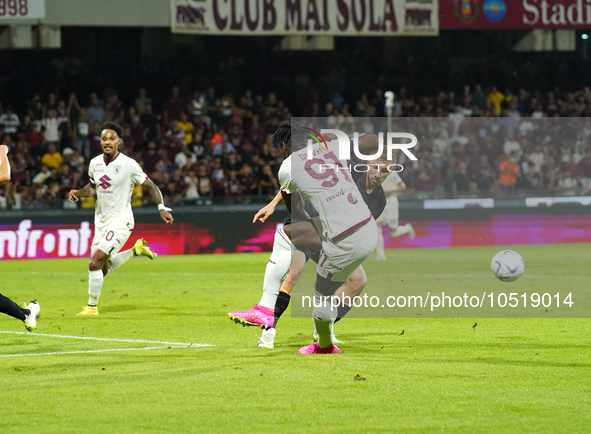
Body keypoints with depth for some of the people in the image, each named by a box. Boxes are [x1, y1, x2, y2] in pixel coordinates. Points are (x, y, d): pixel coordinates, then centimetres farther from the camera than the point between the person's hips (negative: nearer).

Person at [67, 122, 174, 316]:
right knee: (102, 269, 12)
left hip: (120, 220, -7)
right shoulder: (95, 163, 3)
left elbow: (150, 185, -5)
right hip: (101, 220, 7)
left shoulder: (129, 165, -14)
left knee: (95, 264, -16)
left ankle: (92, 306, 0)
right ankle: (136, 250, 33)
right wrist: (78, 193, 0)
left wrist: (162, 207, -16)